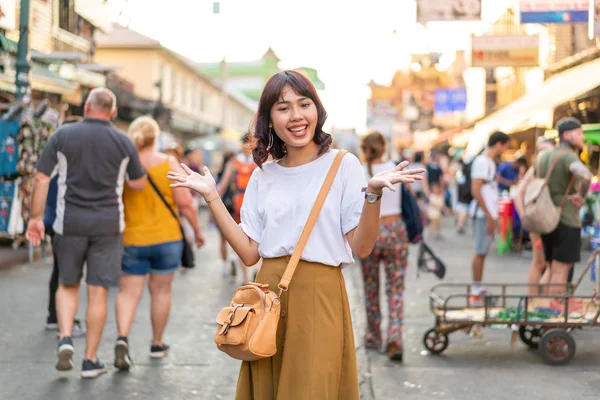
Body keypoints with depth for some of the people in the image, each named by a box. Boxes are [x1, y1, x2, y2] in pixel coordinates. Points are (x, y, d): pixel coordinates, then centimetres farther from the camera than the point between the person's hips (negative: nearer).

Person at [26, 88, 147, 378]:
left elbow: (41, 179, -3)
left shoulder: (63, 135, -2)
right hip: (108, 224, 0)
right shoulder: (123, 143, -1)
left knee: (68, 284, 18)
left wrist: (36, 218, 3)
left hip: (70, 222, 1)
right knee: (98, 292, 4)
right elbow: (139, 184, 9)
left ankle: (65, 339, -2)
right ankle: (90, 360, 7)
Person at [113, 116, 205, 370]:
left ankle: (122, 338, -18)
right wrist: (197, 230, 3)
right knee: (161, 290, 12)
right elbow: (184, 202, -9)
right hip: (167, 237, 0)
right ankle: (157, 344, 24)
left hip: (132, 240, 1)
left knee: (128, 291, 4)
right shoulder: (169, 164, -7)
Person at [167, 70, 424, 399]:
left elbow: (362, 247, -7)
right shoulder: (263, 175, 10)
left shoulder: (342, 165, -1)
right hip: (269, 295, 4)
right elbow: (249, 253, 5)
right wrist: (211, 197, 4)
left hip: (319, 297, -4)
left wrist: (374, 192, -21)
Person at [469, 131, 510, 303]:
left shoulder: (490, 162, 17)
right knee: (480, 251, -6)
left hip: (488, 214, 10)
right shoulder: (482, 162, -13)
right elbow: (475, 190, -19)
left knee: (483, 251, 12)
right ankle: (476, 291, -2)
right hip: (483, 214, -10)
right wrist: (489, 216, -18)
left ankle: (478, 289, 17)